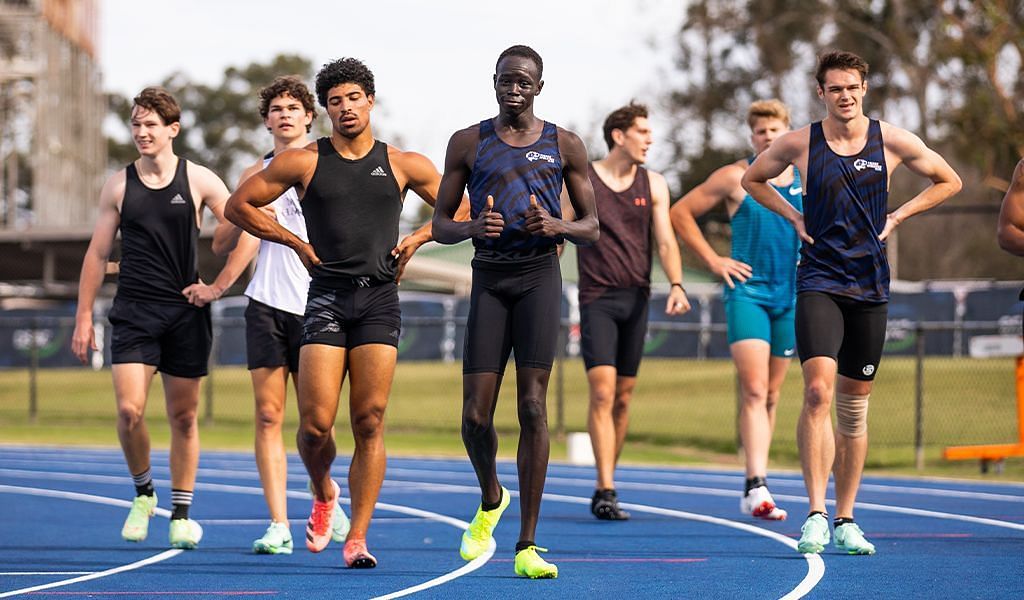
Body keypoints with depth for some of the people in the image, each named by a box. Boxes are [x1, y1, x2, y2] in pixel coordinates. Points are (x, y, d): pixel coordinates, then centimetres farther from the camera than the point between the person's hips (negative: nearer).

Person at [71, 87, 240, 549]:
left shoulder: (199, 181, 1)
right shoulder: (118, 185, 6)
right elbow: (97, 254, 9)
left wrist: (214, 284, 1)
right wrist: (84, 316, 5)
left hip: (186, 312, 0)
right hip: (134, 312, 1)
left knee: (183, 417, 4)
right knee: (129, 410, -13)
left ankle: (181, 514, 14)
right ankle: (143, 494, 11)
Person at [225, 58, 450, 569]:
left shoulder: (402, 164, 10)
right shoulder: (304, 162, 6)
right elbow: (239, 205, 11)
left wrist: (417, 238, 5)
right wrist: (297, 243, 5)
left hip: (379, 300, 0)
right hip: (327, 296, 0)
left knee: (370, 423, -7)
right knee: (315, 424, -9)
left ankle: (357, 537, -2)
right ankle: (324, 495, 23)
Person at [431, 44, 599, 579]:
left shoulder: (564, 145, 8)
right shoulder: (468, 143, 9)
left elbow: (591, 228, 11)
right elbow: (440, 224, 10)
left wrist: (558, 226, -11)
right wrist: (472, 227, -13)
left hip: (540, 275, -1)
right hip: (489, 277, 1)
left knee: (533, 405, -10)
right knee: (475, 415, -5)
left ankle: (527, 546, -9)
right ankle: (490, 500, 28)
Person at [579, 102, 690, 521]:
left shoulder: (653, 185, 8)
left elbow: (665, 242, 3)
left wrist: (676, 286, -14)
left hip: (636, 298, 4)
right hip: (597, 298, -4)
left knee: (623, 397, 7)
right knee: (602, 392, -15)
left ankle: (605, 487, 18)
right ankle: (605, 492, -18)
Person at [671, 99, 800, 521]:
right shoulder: (734, 178, -1)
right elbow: (681, 213, 4)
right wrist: (713, 260, -1)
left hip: (790, 295, 4)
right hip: (746, 291, -4)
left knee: (771, 396, 9)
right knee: (754, 391, -17)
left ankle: (752, 490, 18)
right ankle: (757, 487, -26)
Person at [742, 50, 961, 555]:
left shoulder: (891, 141, 1)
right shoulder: (798, 144, 0)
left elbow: (948, 181, 15)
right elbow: (752, 179, 18)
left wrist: (896, 217, 5)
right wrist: (794, 217, 5)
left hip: (870, 286, 2)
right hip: (819, 281, -2)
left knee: (855, 405, 7)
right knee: (818, 390, -20)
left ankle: (845, 521, 16)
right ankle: (816, 514, -19)